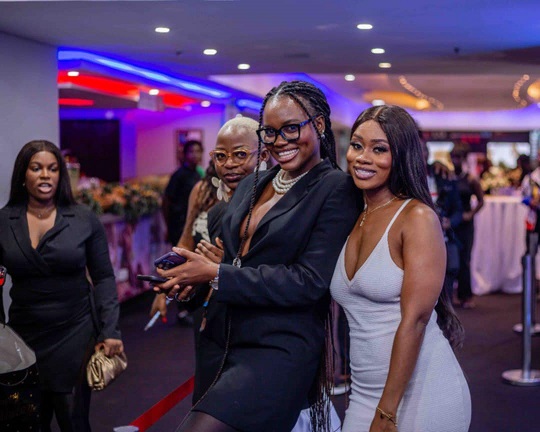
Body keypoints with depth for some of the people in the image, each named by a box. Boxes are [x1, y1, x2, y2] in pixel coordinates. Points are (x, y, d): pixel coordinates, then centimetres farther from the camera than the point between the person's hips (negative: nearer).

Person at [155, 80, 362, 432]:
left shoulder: (336, 189, -9)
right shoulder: (253, 185, 12)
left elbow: (310, 281, -16)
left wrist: (216, 275, -17)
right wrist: (191, 275, -3)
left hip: (283, 353, -7)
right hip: (234, 346, 7)